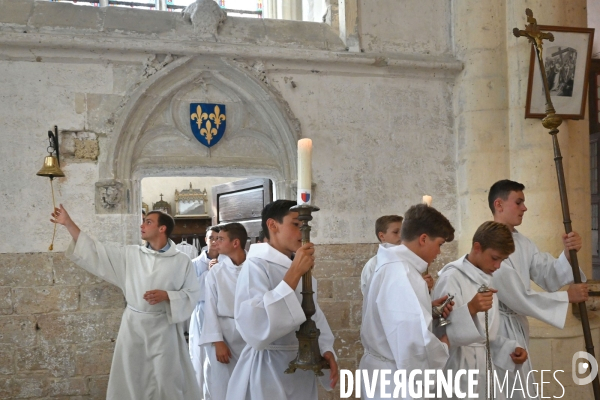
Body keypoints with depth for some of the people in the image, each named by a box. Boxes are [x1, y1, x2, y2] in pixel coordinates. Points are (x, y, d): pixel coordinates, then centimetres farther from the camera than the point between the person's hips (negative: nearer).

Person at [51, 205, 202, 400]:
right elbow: (96, 251, 4)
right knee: (131, 380, 10)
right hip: (133, 326, 3)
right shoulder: (130, 254, 5)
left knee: (167, 382, 3)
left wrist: (166, 296, -18)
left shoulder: (181, 261, -3)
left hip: (163, 327, -3)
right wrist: (68, 223, 0)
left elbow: (192, 293, -3)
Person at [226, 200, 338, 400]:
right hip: (271, 371, -8)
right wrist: (293, 274, -29)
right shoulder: (256, 266, -17)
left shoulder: (301, 268, 10)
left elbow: (314, 313, 13)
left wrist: (326, 349, -5)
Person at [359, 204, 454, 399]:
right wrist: (443, 346, -13)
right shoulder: (404, 276, -24)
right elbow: (417, 343, -32)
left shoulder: (390, 266, 9)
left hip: (384, 376, 10)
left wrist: (427, 308, 7)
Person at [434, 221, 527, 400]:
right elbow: (442, 330, -23)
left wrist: (511, 348, 3)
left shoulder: (487, 279, 13)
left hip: (485, 366, 8)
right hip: (460, 366, -8)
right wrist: (471, 309, -38)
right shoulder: (452, 277, -14)